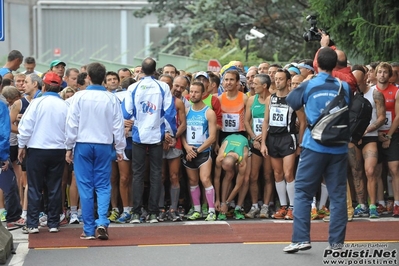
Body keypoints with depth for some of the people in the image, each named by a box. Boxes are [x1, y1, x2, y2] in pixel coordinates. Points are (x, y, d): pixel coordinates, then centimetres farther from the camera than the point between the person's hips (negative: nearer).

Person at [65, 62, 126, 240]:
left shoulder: (79, 97, -6)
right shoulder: (112, 99, -3)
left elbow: (72, 123, -4)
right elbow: (118, 125, 1)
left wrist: (69, 147, 5)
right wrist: (119, 149, 11)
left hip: (83, 145, -1)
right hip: (104, 145, 1)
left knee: (85, 187, 5)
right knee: (103, 186, 9)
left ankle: (89, 229, 6)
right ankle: (102, 222, -10)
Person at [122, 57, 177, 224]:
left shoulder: (133, 88, -3)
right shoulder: (163, 87, -3)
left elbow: (126, 113, -1)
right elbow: (170, 112, -2)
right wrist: (171, 133, 7)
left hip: (138, 135, 0)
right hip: (157, 135, 0)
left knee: (138, 174, 4)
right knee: (156, 174, 5)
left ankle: (136, 213, -1)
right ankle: (153, 213, 2)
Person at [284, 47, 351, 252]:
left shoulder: (308, 86, -3)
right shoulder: (345, 87, 2)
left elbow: (290, 102, 13)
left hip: (314, 146, -2)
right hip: (339, 147, 2)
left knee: (302, 191, 5)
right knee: (338, 194, 6)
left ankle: (301, 238, -3)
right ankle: (337, 241, 6)